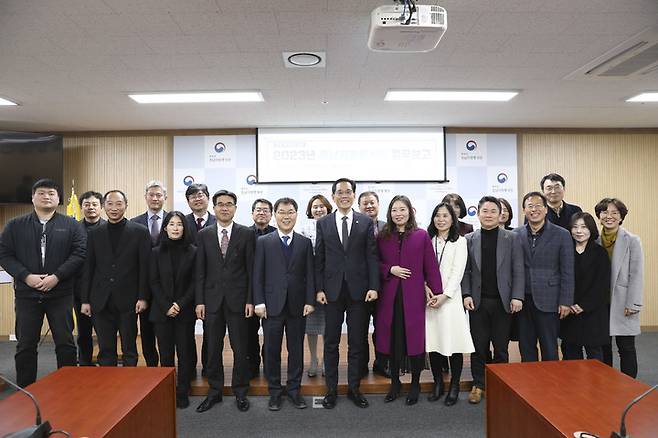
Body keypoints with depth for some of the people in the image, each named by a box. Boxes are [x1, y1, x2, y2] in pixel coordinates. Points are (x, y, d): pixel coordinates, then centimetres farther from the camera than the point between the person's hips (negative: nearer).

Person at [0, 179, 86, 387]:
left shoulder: (71, 226, 3)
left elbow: (79, 254, -5)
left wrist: (56, 276, -15)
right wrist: (26, 276, -12)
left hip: (60, 294, -1)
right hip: (26, 294, 2)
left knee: (65, 343, 3)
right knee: (26, 345, 10)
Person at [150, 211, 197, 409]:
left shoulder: (193, 252, -1)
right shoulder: (156, 252, 4)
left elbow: (194, 282, -2)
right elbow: (154, 282, 1)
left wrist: (180, 304, -12)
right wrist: (166, 307, -9)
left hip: (185, 311, -1)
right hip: (161, 311, 1)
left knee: (184, 353, 4)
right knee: (165, 354, 6)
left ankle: (182, 393, 16)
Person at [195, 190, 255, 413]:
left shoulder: (247, 234, 0)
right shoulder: (204, 235, 5)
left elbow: (251, 269, -1)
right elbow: (200, 270, 5)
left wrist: (250, 300, -6)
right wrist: (199, 301, -1)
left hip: (237, 299, -2)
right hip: (212, 299, 2)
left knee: (240, 348, 7)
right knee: (213, 349, 11)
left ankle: (240, 392, 22)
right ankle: (214, 391, 26)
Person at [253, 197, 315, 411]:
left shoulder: (305, 243, 6)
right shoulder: (263, 242, 2)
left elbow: (309, 274, 4)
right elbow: (257, 275, -1)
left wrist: (309, 301, -2)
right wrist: (259, 302, -7)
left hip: (297, 305, 1)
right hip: (272, 305, -1)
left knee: (296, 349, 10)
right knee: (272, 350, 7)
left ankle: (294, 389, 24)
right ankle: (274, 391, 23)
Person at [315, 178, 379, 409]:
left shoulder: (366, 222, 3)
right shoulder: (323, 223, 5)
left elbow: (372, 257, 1)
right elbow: (319, 258, 3)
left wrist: (373, 286, -7)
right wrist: (319, 289, -3)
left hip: (358, 290, 0)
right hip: (332, 290, 0)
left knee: (356, 342, 9)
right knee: (331, 342, 9)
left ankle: (354, 388, 24)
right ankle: (331, 389, 22)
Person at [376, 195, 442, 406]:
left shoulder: (421, 235, 0)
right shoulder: (382, 237, 6)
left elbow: (430, 266, -1)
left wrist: (437, 291, -6)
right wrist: (390, 269, -8)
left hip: (414, 296, -2)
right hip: (390, 296, 2)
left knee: (415, 338, 5)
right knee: (392, 339, 8)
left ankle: (415, 384, 23)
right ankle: (395, 382, 26)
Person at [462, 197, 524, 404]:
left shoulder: (512, 238, 3)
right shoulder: (469, 239, 6)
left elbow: (518, 270, -1)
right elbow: (465, 271, 4)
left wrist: (517, 296, -9)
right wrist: (466, 294, -7)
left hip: (503, 301, -1)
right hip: (478, 302, 1)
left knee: (501, 347, 8)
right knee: (479, 347, 7)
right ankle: (478, 385, 20)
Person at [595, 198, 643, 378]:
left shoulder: (632, 241, -5)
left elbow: (636, 275, -7)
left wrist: (633, 304, -12)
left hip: (622, 304, -3)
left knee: (626, 348, 5)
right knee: (603, 347, 11)